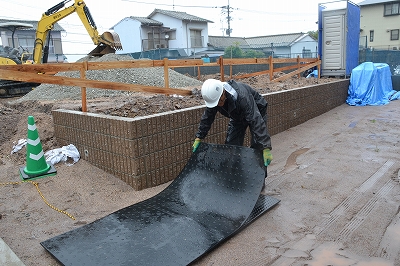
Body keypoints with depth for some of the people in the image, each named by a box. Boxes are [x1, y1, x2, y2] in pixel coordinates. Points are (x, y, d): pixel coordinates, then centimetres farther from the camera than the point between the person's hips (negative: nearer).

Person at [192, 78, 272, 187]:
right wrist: (198, 138, -8)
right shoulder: (213, 95, -25)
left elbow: (256, 121, -46)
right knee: (231, 144, 1)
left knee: (257, 146, -12)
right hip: (237, 116, 6)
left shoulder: (242, 96, -44)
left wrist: (266, 148, -49)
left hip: (256, 112, -5)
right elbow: (207, 118, -9)